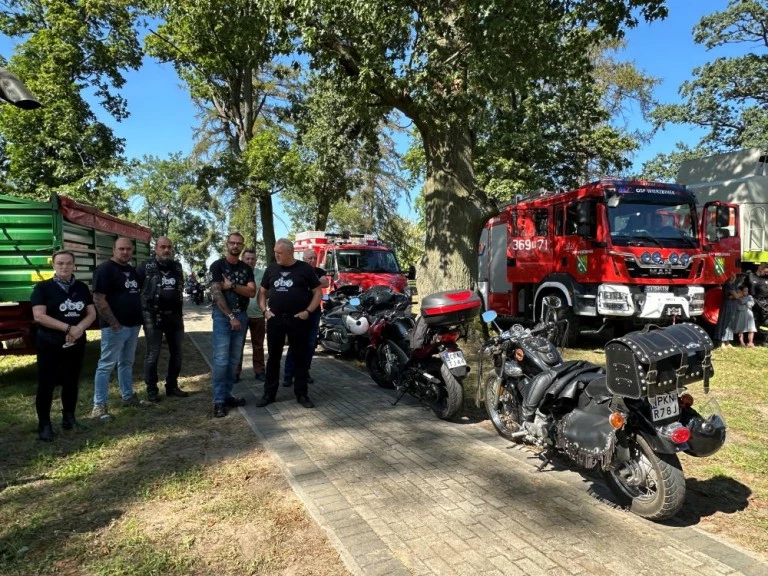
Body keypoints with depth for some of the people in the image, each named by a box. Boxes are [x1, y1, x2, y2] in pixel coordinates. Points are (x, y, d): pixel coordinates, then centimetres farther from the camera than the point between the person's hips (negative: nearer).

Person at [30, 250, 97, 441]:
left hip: (76, 344, 4)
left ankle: (69, 416, 27)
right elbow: (39, 316, -14)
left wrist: (79, 328, -14)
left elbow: (92, 313, 6)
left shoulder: (81, 288, 7)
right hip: (49, 344, -4)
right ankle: (44, 424, 10)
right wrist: (68, 328, -20)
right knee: (46, 383, -1)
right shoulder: (43, 287, -5)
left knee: (71, 381, 12)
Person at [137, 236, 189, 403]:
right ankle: (152, 389, 12)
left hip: (175, 315, 5)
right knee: (152, 355, 1)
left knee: (176, 352, 10)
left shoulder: (177, 266, 10)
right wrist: (142, 307, -4)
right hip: (153, 316, -5)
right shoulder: (146, 266, -5)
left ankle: (172, 386, 23)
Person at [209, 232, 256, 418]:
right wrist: (231, 316, -17)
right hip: (223, 315, -5)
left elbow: (252, 292, 0)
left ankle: (227, 395, 16)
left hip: (241, 316, 5)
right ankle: (219, 401, -4)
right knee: (221, 360, -8)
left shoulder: (246, 269, 11)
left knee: (234, 360, 8)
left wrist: (232, 285, -14)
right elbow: (216, 293, -12)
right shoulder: (217, 266, -3)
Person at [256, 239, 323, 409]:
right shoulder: (271, 269, 9)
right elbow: (262, 292, 16)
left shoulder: (305, 269, -2)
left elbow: (318, 292, -1)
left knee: (300, 357, 5)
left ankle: (301, 394, 15)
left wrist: (308, 311, -10)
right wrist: (265, 310, 1)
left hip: (298, 320, -3)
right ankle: (269, 394, 19)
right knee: (273, 357, 9)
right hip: (275, 319, 3)